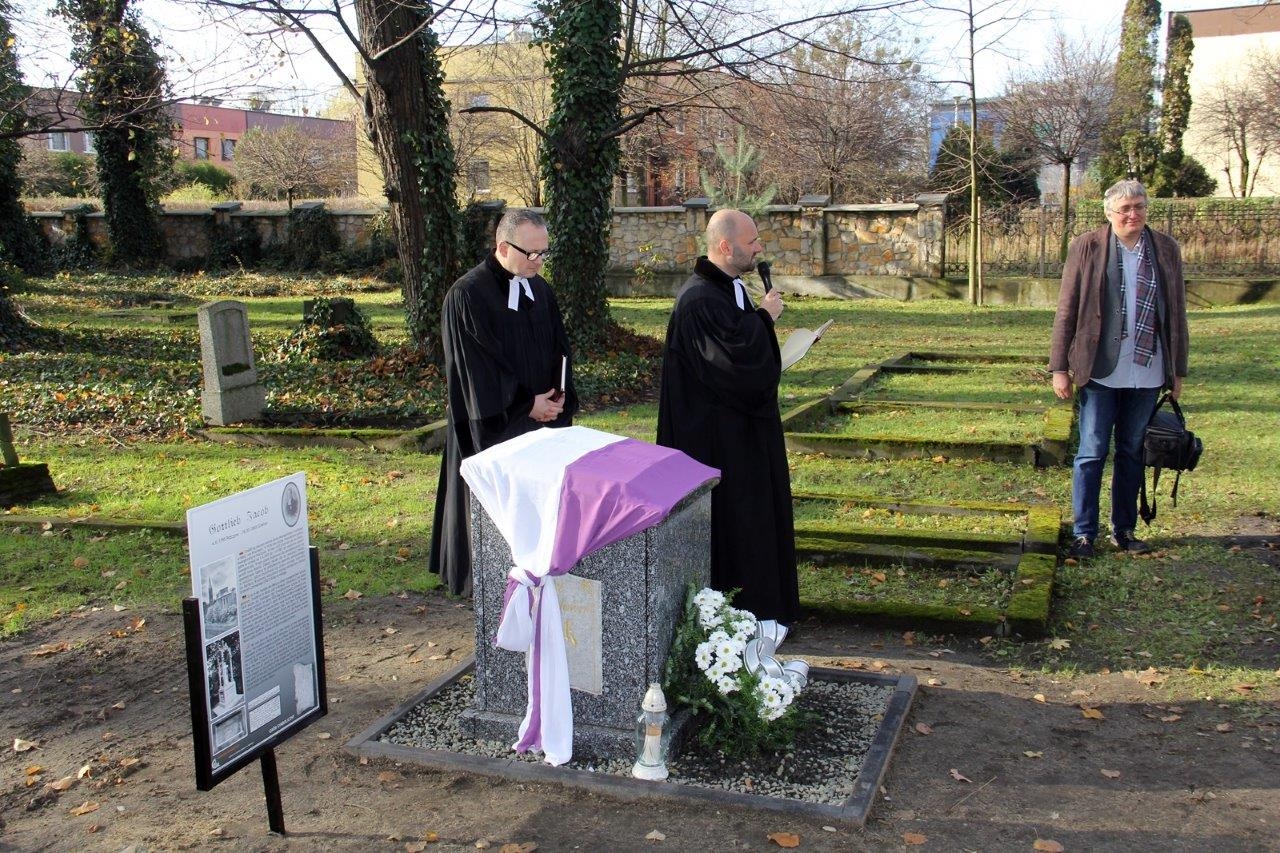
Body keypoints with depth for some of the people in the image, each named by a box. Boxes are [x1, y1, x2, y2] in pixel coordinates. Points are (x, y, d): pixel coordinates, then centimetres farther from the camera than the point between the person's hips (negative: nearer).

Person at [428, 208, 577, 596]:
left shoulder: (540, 290, 6)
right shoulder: (468, 296, -14)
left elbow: (559, 349, 12)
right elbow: (478, 366, -17)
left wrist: (558, 397, -4)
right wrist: (526, 404, -15)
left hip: (543, 416, 6)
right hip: (495, 422, -6)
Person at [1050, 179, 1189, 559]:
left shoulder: (1166, 250, 6)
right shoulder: (1086, 247, -3)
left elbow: (1176, 313, 9)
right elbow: (1066, 310, -2)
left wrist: (1177, 371, 9)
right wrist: (1060, 367, -5)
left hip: (1147, 373, 3)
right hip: (1099, 371, -3)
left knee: (1132, 454, 12)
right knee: (1092, 454, 1)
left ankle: (1124, 529, 23)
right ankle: (1083, 533, 10)